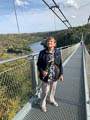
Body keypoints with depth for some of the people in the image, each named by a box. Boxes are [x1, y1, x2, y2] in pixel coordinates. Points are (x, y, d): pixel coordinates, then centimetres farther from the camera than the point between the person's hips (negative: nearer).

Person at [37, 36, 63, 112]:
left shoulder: (58, 52, -6)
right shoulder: (42, 53, -13)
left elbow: (60, 64, 1)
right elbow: (39, 64, -6)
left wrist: (61, 74, 1)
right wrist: (42, 71, -22)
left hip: (55, 76, 3)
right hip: (46, 76, -3)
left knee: (53, 90, 24)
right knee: (45, 92, 11)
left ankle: (52, 100, 54)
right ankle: (43, 104, 40)